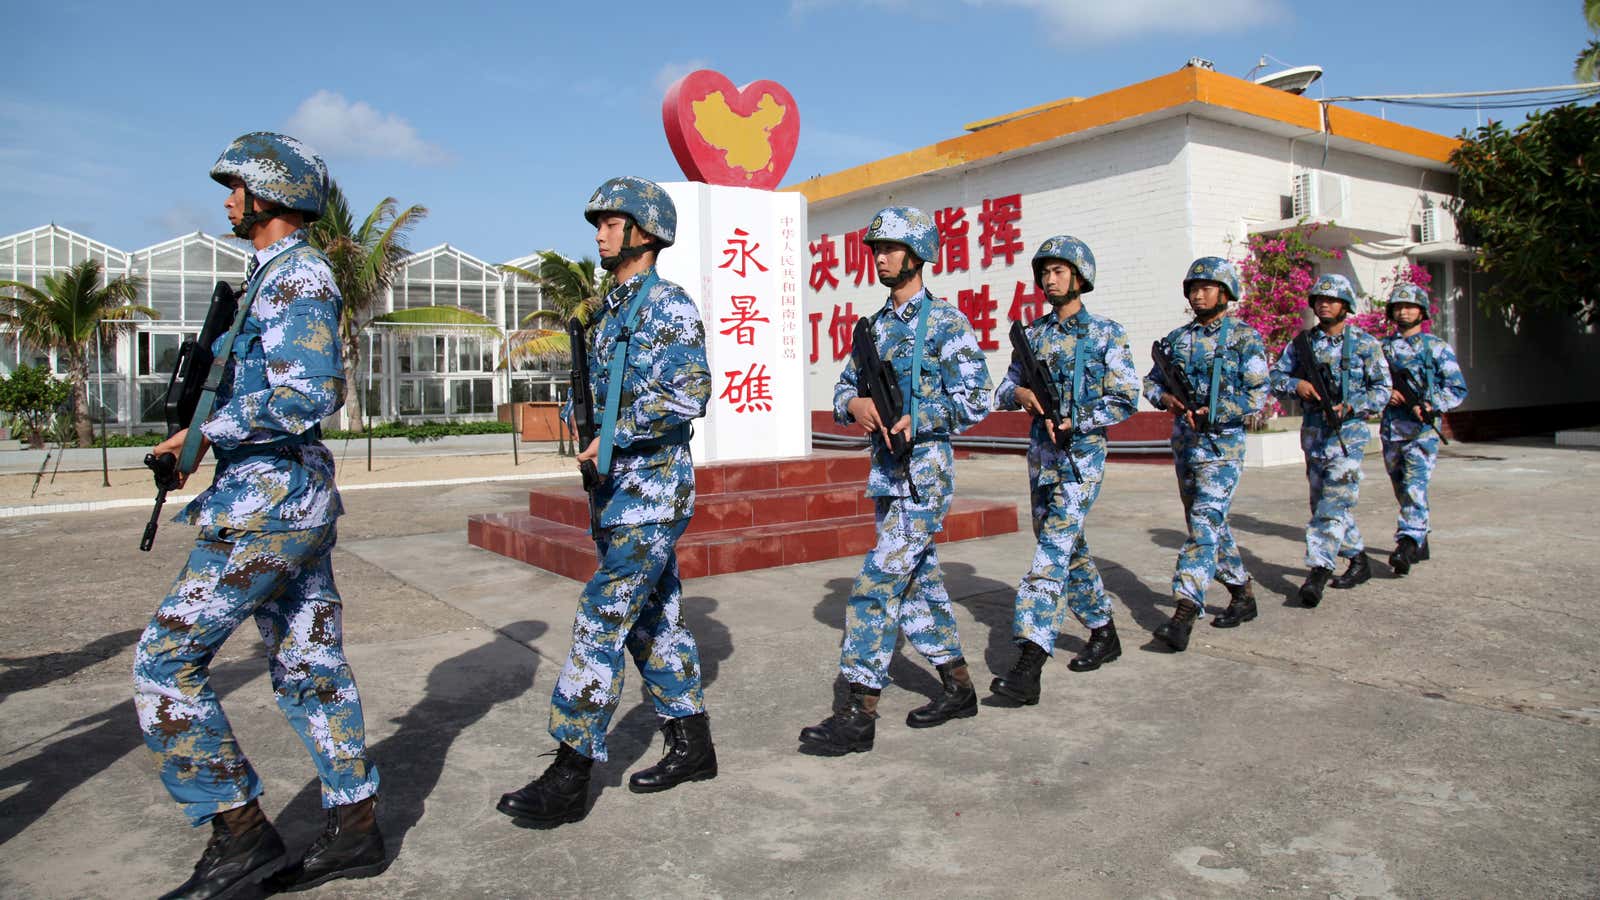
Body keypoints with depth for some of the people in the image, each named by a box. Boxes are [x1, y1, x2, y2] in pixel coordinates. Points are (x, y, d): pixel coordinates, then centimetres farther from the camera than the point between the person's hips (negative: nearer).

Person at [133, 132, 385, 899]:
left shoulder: (298, 276, -13)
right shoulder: (274, 276, 18)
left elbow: (307, 397, -24)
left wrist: (207, 433, -13)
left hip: (267, 506, -10)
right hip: (294, 501, 10)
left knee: (165, 663, -5)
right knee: (309, 667, 12)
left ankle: (240, 832, 3)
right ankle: (355, 830, 19)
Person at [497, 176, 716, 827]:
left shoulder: (669, 305, -11)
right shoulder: (610, 310, 17)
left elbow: (689, 396, -22)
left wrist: (614, 436, -20)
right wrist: (577, 414, 5)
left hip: (653, 491, -10)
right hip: (617, 489, 10)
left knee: (601, 621, -9)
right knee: (653, 620, 13)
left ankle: (569, 777, -2)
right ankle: (691, 746, 25)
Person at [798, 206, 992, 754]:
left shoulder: (945, 323, -7)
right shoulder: (874, 327, 14)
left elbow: (976, 399, -11)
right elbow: (844, 388, 13)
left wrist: (916, 420, -20)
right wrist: (856, 405, -10)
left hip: (925, 473, -8)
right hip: (886, 473, 8)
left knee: (877, 586, -11)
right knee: (918, 582, 14)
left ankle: (859, 714, -5)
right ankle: (958, 689, 28)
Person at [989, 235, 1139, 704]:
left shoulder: (1106, 335, -4)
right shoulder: (1033, 333, 11)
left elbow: (1124, 400, -7)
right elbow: (1004, 388, 12)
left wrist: (1071, 422, -15)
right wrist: (1019, 394, -10)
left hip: (1081, 454, -6)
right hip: (1041, 454, 6)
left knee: (1053, 552, -15)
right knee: (1069, 548, 15)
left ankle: (1029, 665, -20)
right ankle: (1103, 633, 33)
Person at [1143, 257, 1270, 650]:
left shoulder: (1245, 337, -3)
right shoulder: (1177, 337, 12)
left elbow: (1256, 395, -9)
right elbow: (1151, 381, 15)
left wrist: (1209, 414, -17)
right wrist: (1166, 398, -6)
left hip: (1222, 444, -6)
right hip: (1184, 443, 6)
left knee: (1204, 523, -15)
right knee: (1210, 524, 14)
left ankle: (1184, 614, -20)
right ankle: (1243, 595, 30)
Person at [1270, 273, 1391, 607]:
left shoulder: (1365, 344, 0)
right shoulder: (1302, 342, 9)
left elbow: (1382, 390, -1)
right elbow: (1276, 376, 9)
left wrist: (1350, 406, -16)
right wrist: (1296, 385, -11)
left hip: (1348, 432, -5)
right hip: (1312, 432, 5)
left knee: (1334, 503, -13)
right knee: (1323, 502, 12)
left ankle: (1318, 572, -17)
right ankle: (1359, 560, 29)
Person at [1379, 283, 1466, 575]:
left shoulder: (1437, 347, 2)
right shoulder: (1381, 347, 12)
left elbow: (1458, 389, -1)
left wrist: (1429, 405, -17)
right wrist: (1385, 394, -6)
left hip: (1423, 430, -4)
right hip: (1390, 429, 4)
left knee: (1415, 488, -18)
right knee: (1402, 491, 13)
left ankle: (1407, 544, -25)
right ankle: (1420, 543, 27)